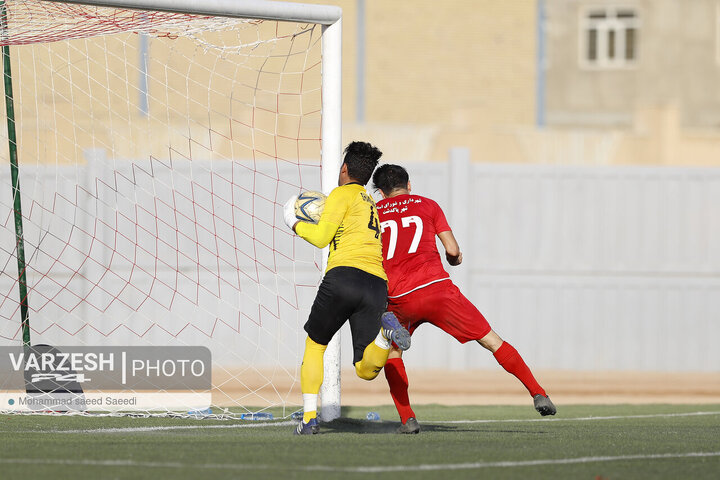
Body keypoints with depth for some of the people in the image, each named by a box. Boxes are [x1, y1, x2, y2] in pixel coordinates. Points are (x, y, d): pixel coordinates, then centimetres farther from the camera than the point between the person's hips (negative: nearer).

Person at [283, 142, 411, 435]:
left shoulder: (343, 194, 7)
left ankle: (309, 418, 5)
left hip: (345, 274, -5)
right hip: (378, 285, 5)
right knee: (366, 370, 2)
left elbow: (321, 237, 1)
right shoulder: (373, 205, 31)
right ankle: (385, 330, -27)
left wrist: (294, 223, 17)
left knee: (314, 345, 15)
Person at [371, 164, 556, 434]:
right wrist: (455, 259, 29)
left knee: (391, 353, 25)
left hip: (399, 299, 1)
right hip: (437, 288, -1)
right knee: (492, 342, 7)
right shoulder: (427, 205, 13)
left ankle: (407, 419, 10)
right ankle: (538, 394, -1)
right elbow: (453, 250, 6)